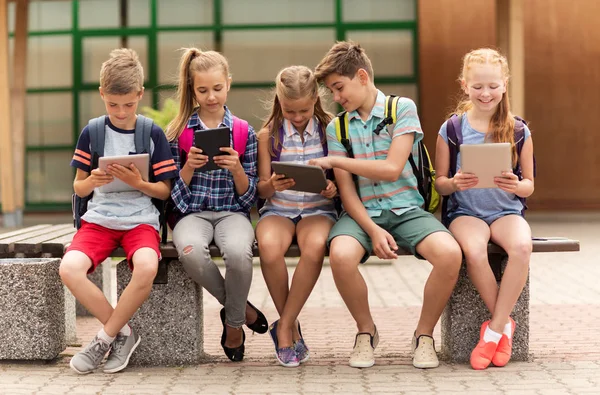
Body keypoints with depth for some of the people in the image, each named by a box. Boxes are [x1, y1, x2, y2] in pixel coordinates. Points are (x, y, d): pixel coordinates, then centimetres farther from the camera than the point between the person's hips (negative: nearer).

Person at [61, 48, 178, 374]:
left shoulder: (153, 134, 3)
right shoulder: (91, 133, 6)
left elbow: (164, 190, 6)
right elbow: (78, 188, 12)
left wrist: (137, 183, -13)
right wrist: (92, 181, -11)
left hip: (140, 220, -1)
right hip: (98, 219, 2)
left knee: (146, 267, -35)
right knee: (69, 268, -29)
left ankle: (105, 337, -12)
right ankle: (122, 332, -8)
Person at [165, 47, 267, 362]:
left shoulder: (244, 132, 8)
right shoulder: (178, 131, 7)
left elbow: (248, 196, 8)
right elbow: (175, 193, 7)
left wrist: (236, 168, -12)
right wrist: (189, 166, -12)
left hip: (232, 212, 0)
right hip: (192, 212, 0)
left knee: (238, 251, -37)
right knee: (191, 252, -37)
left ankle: (233, 323, -8)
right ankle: (239, 306, -8)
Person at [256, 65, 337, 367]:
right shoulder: (269, 135, 6)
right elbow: (261, 189, 7)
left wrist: (334, 189, -16)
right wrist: (272, 185, -16)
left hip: (318, 209, 0)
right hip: (278, 209, 1)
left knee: (315, 247, -36)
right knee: (269, 247, -35)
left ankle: (283, 327, -18)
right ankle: (292, 327, -13)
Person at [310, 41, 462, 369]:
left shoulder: (402, 108, 0)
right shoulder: (337, 128, 8)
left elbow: (391, 169, -11)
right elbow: (346, 191, 1)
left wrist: (336, 160, -12)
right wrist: (373, 230, -15)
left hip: (406, 209, -1)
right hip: (362, 213, 1)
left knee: (449, 253, -30)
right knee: (340, 255, -33)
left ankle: (424, 335, -5)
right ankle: (366, 331, -4)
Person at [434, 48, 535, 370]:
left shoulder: (519, 131, 5)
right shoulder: (451, 130, 1)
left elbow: (529, 185, 8)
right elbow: (439, 184, 5)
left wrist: (516, 185, -16)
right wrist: (454, 183, -18)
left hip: (506, 210, 1)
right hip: (466, 211, -1)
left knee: (522, 246, -33)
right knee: (474, 250, -35)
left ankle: (494, 329, -18)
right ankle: (505, 325, -12)